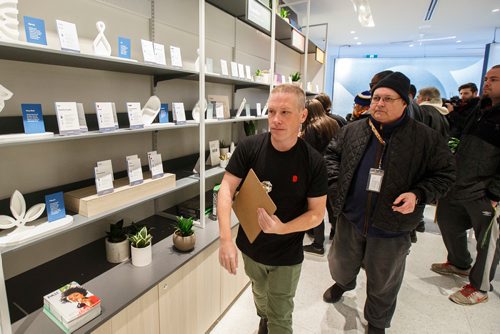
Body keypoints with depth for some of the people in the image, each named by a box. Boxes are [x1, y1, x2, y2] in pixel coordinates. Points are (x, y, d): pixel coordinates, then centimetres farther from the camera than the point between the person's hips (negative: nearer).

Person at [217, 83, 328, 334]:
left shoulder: (314, 161, -19)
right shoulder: (249, 148, -17)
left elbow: (317, 213, -13)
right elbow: (226, 188, -19)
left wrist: (283, 228, -29)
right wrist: (226, 238, -30)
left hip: (287, 255, -2)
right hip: (250, 246, 3)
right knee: (260, 296, 32)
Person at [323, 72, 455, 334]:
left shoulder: (425, 138, -11)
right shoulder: (353, 130, -3)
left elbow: (444, 173, -3)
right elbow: (332, 153, 10)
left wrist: (418, 195, -19)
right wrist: (336, 180, -5)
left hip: (391, 228, -2)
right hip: (350, 220, 3)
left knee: (383, 283, 19)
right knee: (341, 264, 26)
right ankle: (343, 283, 63)